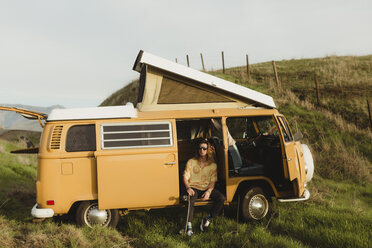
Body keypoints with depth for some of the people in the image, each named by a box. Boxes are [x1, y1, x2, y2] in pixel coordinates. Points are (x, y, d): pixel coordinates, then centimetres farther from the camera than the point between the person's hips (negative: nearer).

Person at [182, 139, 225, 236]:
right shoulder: (191, 162, 1)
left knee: (221, 198, -23)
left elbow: (213, 181, 2)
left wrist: (209, 191, -17)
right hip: (194, 188, -2)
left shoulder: (212, 164, 4)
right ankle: (189, 225, -30)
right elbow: (186, 177, -1)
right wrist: (188, 188, -21)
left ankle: (208, 219, -12)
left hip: (207, 188, 2)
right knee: (190, 200, -35)